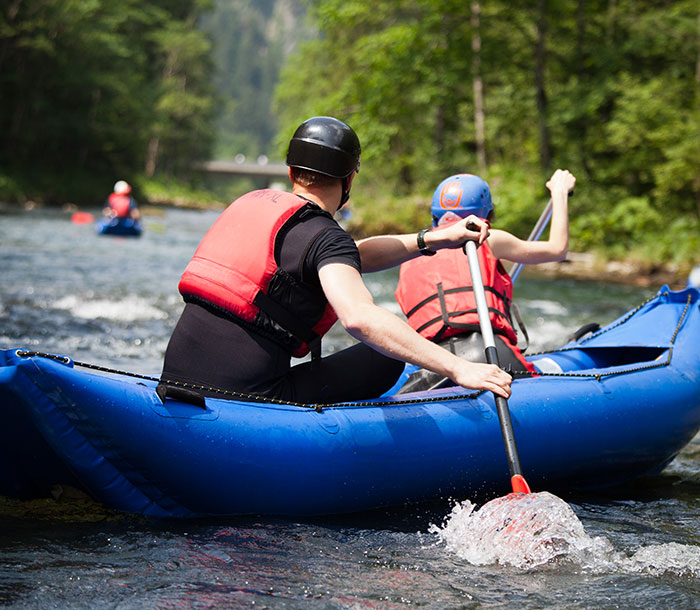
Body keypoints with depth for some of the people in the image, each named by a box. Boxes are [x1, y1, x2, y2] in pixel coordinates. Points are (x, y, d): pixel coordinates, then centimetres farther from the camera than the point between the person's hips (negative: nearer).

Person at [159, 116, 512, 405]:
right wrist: (458, 368, -26)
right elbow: (358, 317, -27)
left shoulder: (253, 202, 17)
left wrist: (435, 239, 20)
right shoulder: (323, 235, -8)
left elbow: (349, 257, 25)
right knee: (388, 355, 3)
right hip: (239, 399, -8)